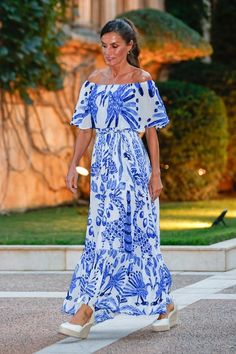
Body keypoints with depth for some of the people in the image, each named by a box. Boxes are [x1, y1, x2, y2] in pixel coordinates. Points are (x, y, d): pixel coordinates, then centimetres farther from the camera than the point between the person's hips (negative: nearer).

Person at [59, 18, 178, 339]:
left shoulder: (142, 81, -2)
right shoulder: (94, 81, 11)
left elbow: (151, 130, -2)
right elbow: (86, 129, 12)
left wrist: (156, 173, -6)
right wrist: (73, 166, 4)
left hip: (132, 163, -5)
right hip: (103, 164, 5)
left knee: (110, 234, -8)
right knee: (133, 235, 5)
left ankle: (86, 309, -3)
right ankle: (165, 305, 13)